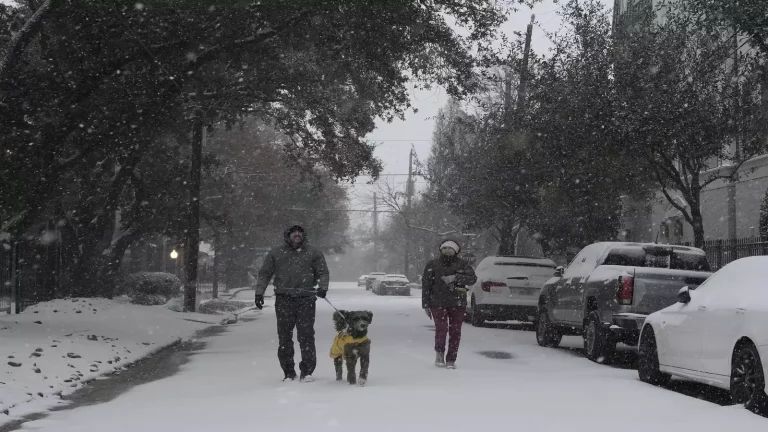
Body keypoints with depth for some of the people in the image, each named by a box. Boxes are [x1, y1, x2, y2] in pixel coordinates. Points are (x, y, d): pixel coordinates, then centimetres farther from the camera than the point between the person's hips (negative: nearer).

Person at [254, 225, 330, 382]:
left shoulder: (313, 253, 12)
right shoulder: (276, 253, 13)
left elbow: (323, 272, 10)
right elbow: (264, 274, 14)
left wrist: (322, 287, -8)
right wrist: (259, 293, 4)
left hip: (306, 300, -1)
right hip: (284, 300, 1)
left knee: (306, 335, -6)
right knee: (284, 336, 1)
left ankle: (307, 372, -1)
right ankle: (288, 372, 8)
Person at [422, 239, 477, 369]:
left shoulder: (462, 265, 6)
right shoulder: (432, 265, 7)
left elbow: (473, 278, -7)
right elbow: (425, 285, 7)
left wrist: (455, 278, -19)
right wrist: (426, 305, 2)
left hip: (457, 304, 1)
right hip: (438, 303, -1)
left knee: (455, 332, 1)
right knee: (441, 329, -16)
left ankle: (451, 360, 12)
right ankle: (439, 352, 10)